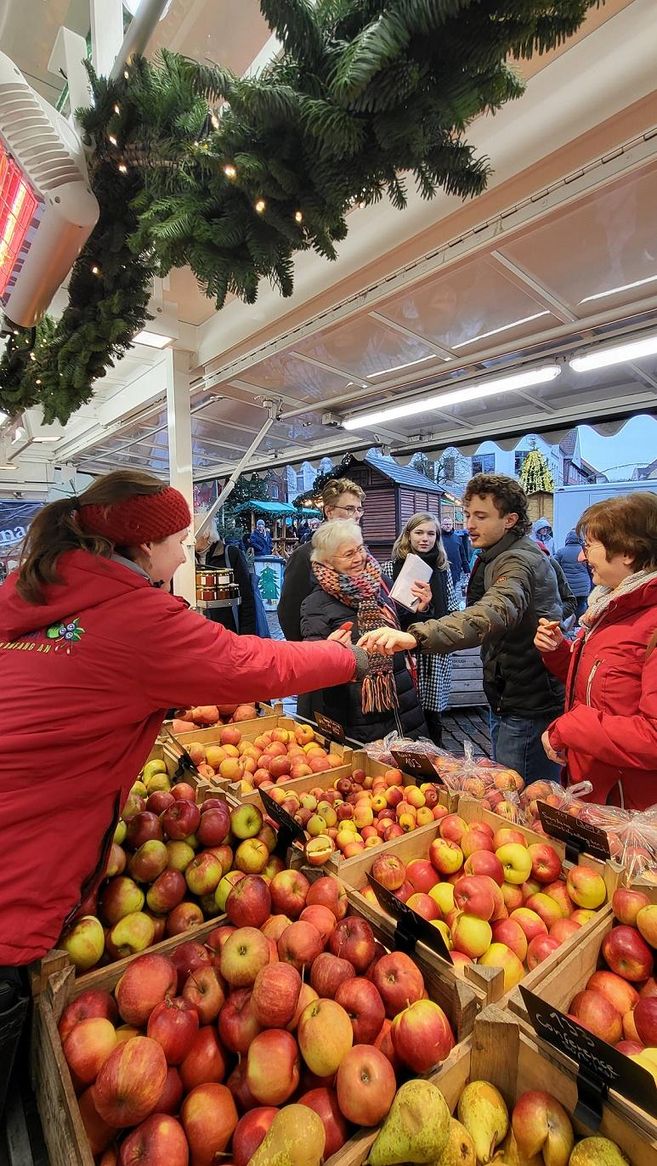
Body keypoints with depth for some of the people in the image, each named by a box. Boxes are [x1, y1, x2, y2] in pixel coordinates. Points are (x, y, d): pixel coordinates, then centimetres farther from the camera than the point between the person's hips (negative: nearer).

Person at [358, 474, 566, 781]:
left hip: (528, 707, -10)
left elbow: (493, 613, -45)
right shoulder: (496, 556, 11)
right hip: (508, 699, 10)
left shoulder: (519, 561, -23)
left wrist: (416, 636, -59)